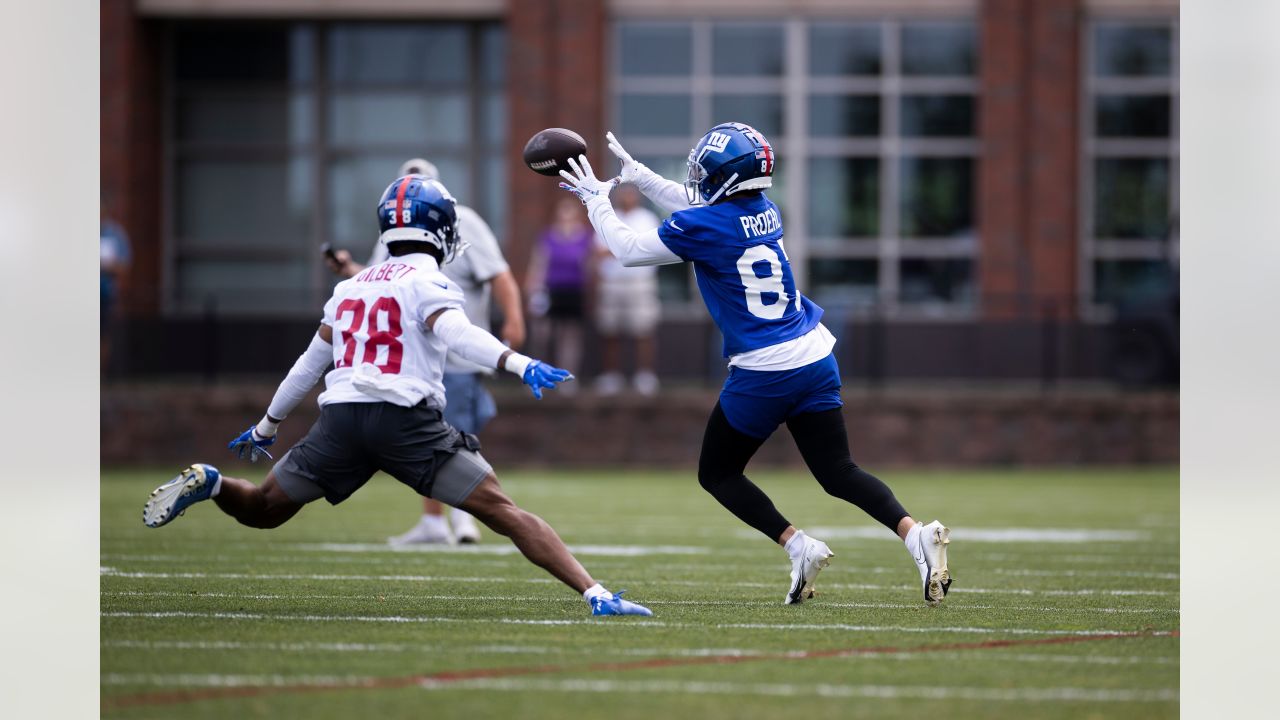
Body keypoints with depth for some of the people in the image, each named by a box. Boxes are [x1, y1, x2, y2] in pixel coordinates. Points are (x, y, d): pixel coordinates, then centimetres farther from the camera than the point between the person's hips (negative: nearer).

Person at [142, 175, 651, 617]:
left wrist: (266, 428, 42)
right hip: (405, 418, -5)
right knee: (502, 512, -8)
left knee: (263, 510, 22)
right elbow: (455, 332, -20)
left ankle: (208, 484, -7)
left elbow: (309, 364, 32)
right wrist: (518, 364, -32)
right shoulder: (428, 283, 2)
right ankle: (595, 594, -19)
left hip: (340, 417, 5)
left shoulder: (352, 287, 22)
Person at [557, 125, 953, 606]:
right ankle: (916, 534, -16)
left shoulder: (704, 228, -13)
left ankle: (799, 547, -3)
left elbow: (627, 251, -1)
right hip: (816, 359, 7)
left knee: (717, 474, 12)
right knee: (838, 472, 7)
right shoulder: (764, 210, 8)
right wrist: (636, 175, 33)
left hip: (763, 372, -7)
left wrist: (596, 199, 13)